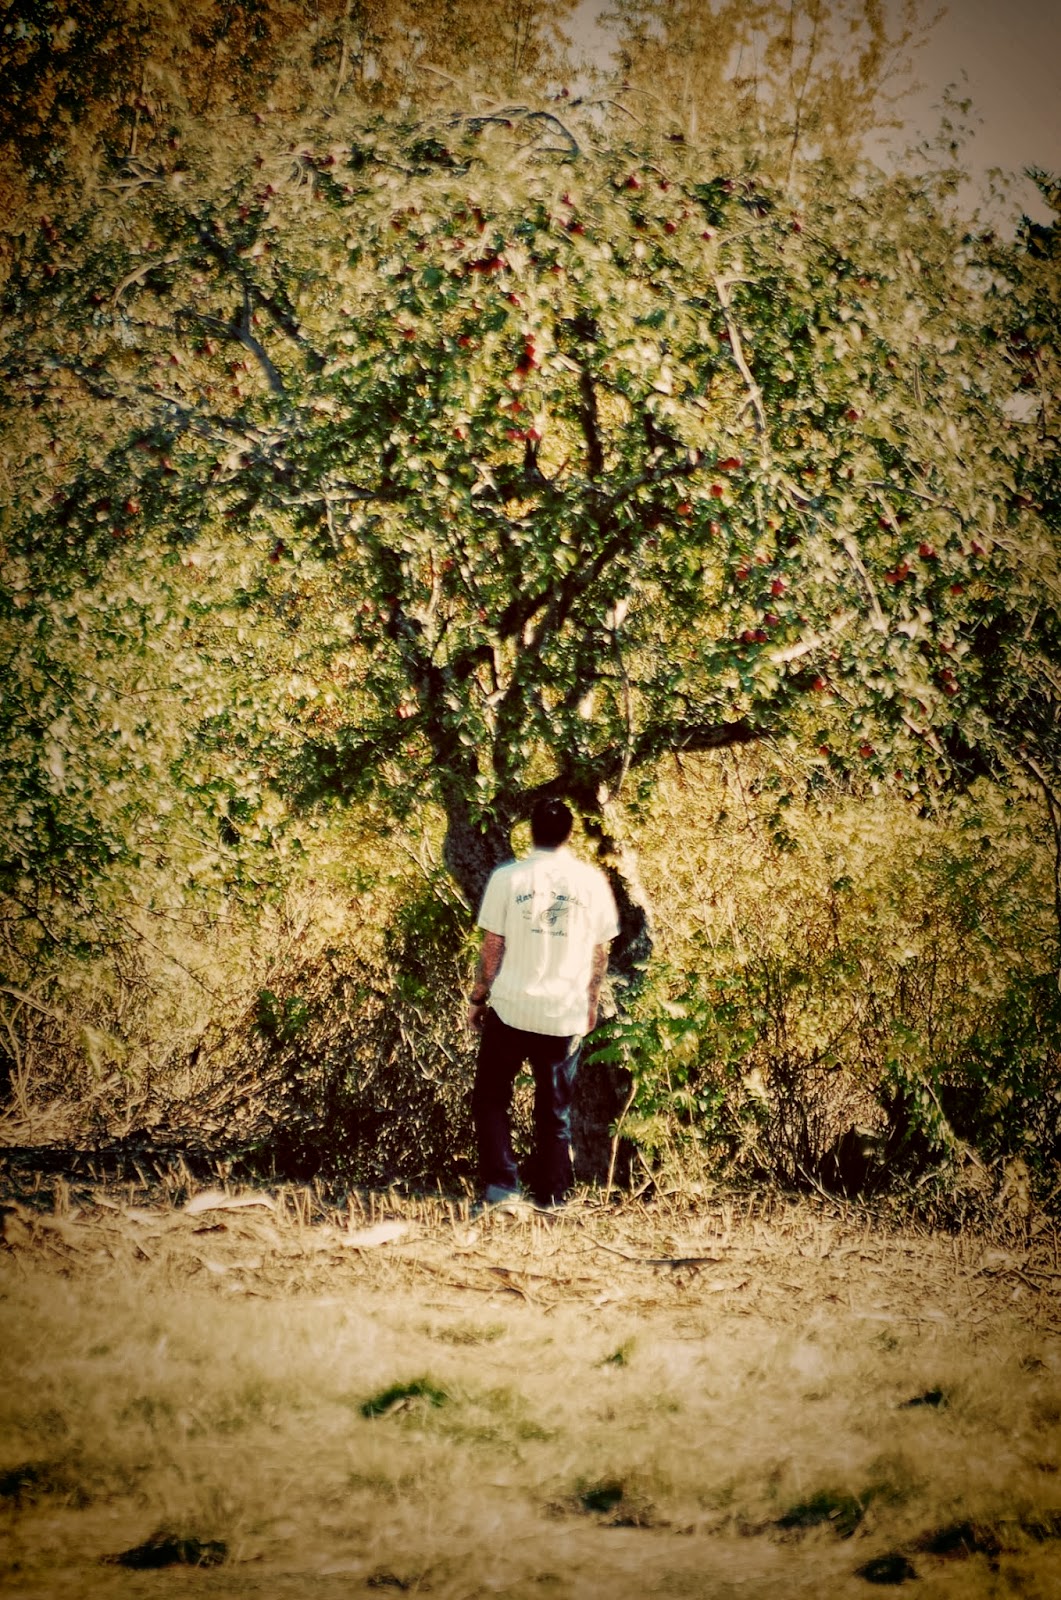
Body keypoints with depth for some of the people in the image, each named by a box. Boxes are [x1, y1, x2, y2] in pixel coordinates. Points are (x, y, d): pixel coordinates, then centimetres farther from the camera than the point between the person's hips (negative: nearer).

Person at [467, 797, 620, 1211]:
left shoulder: (507, 878, -6)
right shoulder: (592, 881, 0)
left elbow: (492, 947, -4)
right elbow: (600, 952, 6)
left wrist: (478, 998, 8)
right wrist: (591, 1003, 20)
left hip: (511, 1009, -2)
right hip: (567, 1015, 2)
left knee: (491, 1099, 12)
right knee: (556, 1110, 12)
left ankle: (501, 1186, 2)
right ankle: (552, 1197, 14)